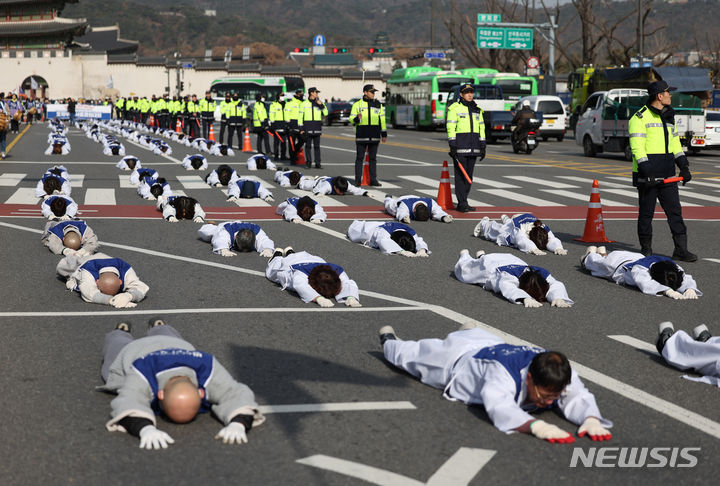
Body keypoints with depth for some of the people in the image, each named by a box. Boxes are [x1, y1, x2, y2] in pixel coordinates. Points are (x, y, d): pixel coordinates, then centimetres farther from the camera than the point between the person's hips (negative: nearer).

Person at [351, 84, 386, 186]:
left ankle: (373, 180, 9)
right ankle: (358, 180, 1)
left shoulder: (378, 104, 11)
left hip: (374, 136, 3)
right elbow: (351, 119, 1)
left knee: (373, 158, 5)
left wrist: (384, 134, 12)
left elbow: (382, 119, 14)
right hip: (361, 136, -3)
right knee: (359, 158, -2)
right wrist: (357, 119, -22)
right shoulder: (357, 104, 2)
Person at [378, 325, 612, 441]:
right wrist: (535, 426, -83)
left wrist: (591, 419, -69)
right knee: (412, 354, 29)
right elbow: (500, 409, -67)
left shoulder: (560, 373, -38)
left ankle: (468, 333, 75)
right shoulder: (503, 374, -53)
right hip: (457, 361, -3)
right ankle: (389, 339, 60)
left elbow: (578, 397, -46)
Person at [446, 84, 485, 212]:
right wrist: (452, 145, -15)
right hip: (460, 143, -6)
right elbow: (450, 127, -8)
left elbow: (481, 127, 19)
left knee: (469, 174, 6)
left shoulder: (477, 110, 17)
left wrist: (483, 146, 13)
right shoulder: (455, 108, -2)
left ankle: (462, 203, 12)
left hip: (473, 146, 6)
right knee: (460, 174, -9)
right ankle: (462, 203, -8)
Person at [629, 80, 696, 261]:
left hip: (667, 176, 7)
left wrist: (684, 166, 13)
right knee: (646, 213, 2)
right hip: (647, 176, -7)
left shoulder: (669, 117, 17)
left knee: (675, 211, 3)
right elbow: (637, 146, -14)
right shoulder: (640, 117, -8)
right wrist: (646, 170, -21)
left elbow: (675, 143, 22)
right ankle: (646, 249, 13)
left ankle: (680, 249, 5)